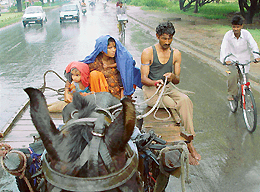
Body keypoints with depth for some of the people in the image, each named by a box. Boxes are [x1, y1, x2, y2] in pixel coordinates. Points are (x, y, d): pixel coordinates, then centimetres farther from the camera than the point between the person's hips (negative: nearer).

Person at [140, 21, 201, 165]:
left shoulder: (176, 54, 9)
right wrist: (155, 83, -29)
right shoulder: (147, 53, -2)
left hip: (168, 88, 4)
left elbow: (177, 80, 8)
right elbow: (143, 78, -7)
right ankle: (187, 146, -21)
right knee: (173, 105, -29)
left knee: (185, 100, -30)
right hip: (151, 89, -3)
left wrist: (172, 76, -17)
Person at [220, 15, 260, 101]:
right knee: (233, 74, -24)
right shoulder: (228, 34, -17)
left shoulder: (246, 34, -16)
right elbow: (223, 47, -24)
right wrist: (226, 59, -40)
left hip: (244, 59, 1)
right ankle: (231, 93, -2)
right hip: (232, 58, -1)